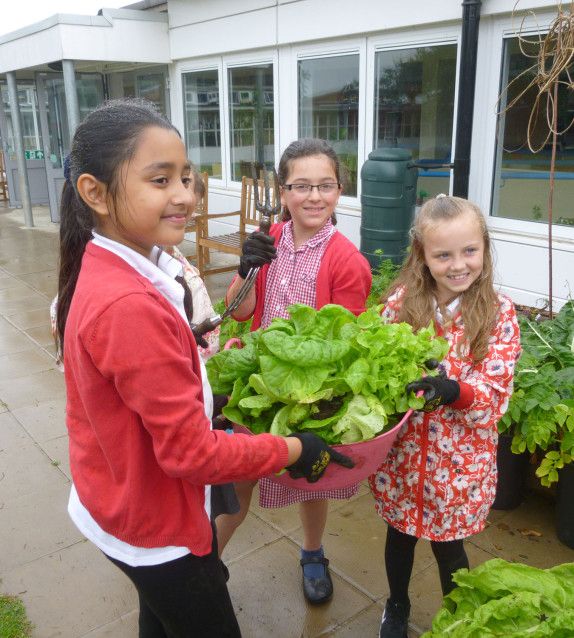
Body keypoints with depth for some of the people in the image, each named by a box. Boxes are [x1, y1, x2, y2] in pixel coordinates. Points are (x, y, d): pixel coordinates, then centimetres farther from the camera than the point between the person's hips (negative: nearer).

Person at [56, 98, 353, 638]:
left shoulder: (101, 269, -4)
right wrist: (292, 450, -17)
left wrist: (212, 398, 7)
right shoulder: (131, 306, -34)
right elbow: (192, 452, -28)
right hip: (155, 527, -9)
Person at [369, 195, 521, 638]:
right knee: (400, 532, 22)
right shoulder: (401, 302, -9)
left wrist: (454, 390, -34)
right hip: (402, 449, 2)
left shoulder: (498, 312, -12)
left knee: (448, 545, 16)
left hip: (460, 457, -2)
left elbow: (496, 391, -16)